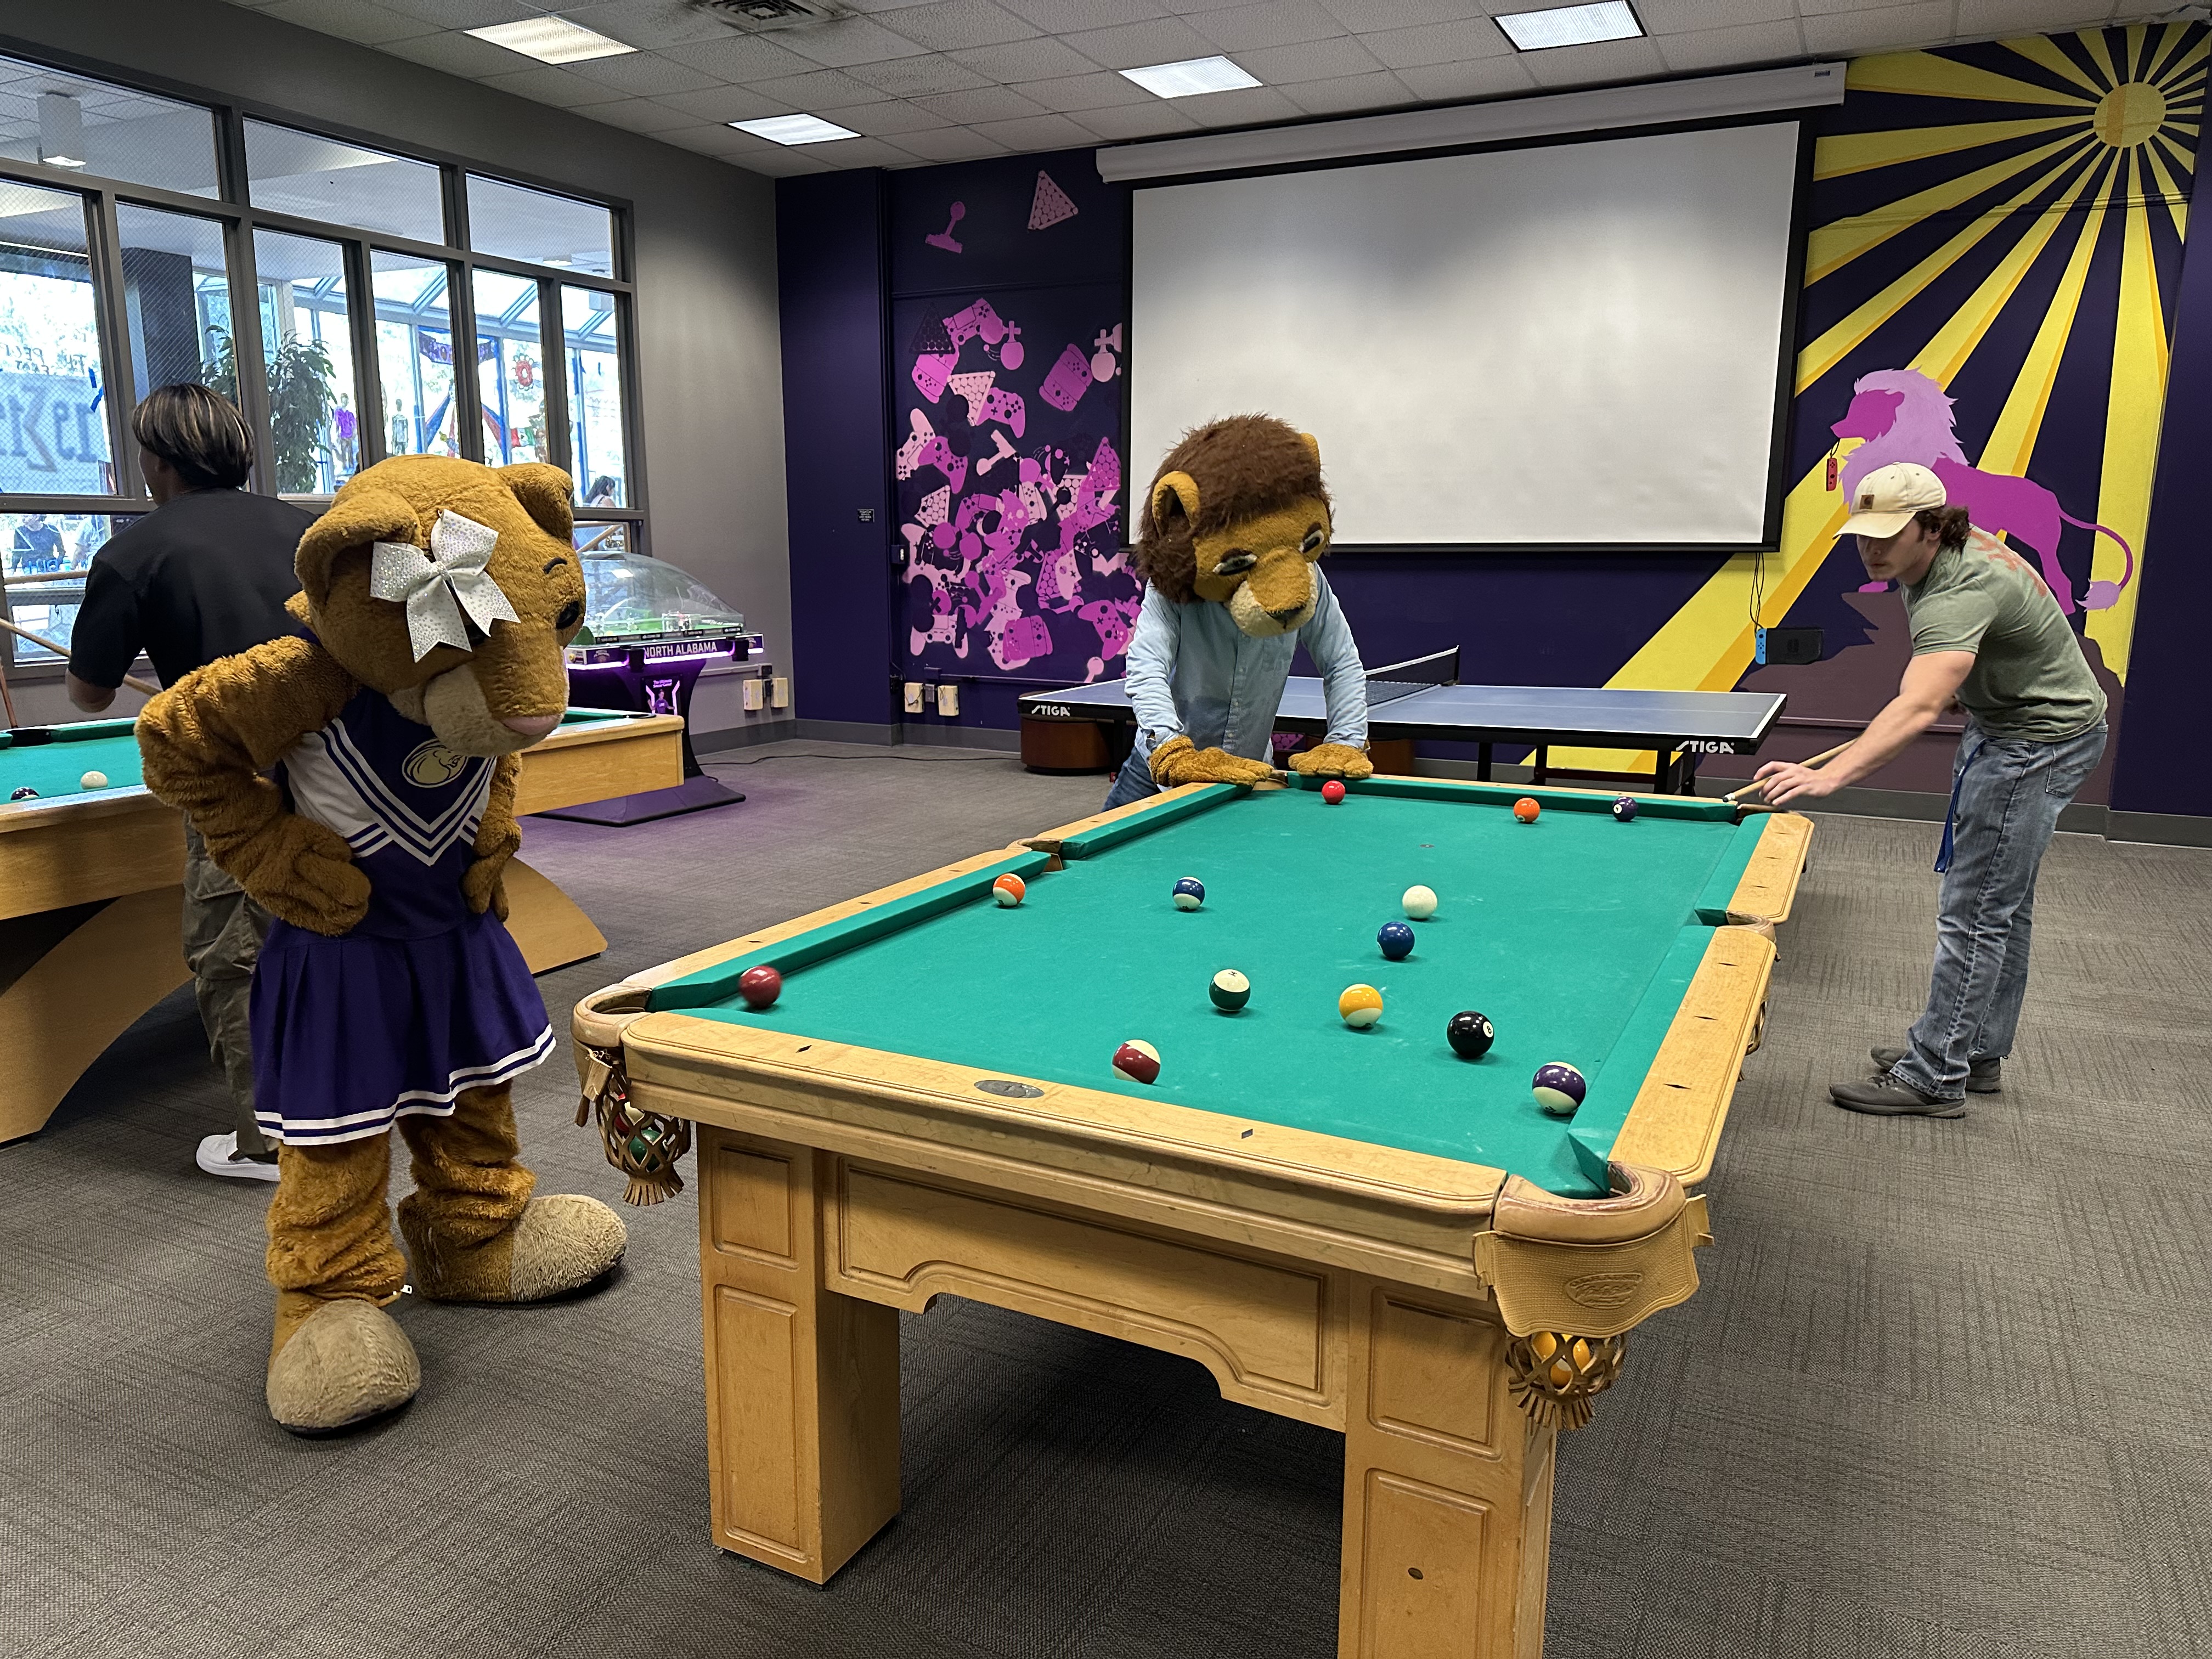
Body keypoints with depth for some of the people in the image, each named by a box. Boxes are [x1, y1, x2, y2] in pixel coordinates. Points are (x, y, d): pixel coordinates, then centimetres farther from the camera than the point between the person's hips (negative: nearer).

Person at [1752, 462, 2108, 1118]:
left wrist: (1828, 776, -60)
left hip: (2042, 739, -11)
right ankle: (1978, 1052, 28)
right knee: (2002, 903, 16)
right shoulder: (1956, 549, -3)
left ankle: (1934, 1077, -2)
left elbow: (1919, 708, -49)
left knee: (1973, 911, -9)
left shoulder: (1961, 593, -33)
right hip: (2008, 721, 11)